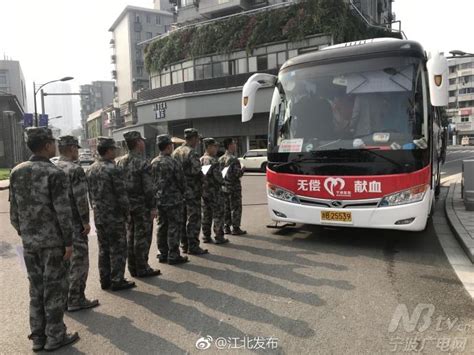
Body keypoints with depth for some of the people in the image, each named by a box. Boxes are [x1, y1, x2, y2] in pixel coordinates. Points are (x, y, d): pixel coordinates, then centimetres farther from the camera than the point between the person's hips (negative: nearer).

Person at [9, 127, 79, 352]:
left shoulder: (16, 172, 4)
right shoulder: (54, 173, -15)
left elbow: (14, 210, 8)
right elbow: (63, 212, -17)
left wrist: (22, 232, 18)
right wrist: (68, 242, -10)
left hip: (29, 241, 6)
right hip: (52, 241, -6)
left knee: (36, 288, 15)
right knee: (55, 288, 6)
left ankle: (38, 336, 25)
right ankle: (55, 336, 16)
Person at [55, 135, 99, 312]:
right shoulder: (75, 170, -15)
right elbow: (80, 199, -20)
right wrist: (86, 221, -12)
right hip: (74, 224, -8)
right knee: (78, 262, 2)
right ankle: (75, 300, 8)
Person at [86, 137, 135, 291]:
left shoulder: (91, 170, 7)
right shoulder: (113, 170, -17)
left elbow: (89, 193, 13)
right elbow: (121, 195, -17)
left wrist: (96, 209, 19)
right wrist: (126, 211, -3)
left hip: (98, 216, 8)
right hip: (114, 216, -8)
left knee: (104, 249, 16)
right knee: (118, 249, 3)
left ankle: (105, 280, 24)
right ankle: (117, 281, 8)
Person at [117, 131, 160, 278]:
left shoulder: (120, 162, 6)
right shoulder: (142, 164, -17)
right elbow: (148, 189, -18)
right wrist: (153, 207, -12)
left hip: (127, 205, 8)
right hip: (141, 206, -7)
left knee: (130, 236, 14)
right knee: (142, 237, 2)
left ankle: (133, 268, 23)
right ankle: (142, 269, 9)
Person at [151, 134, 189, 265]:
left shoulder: (153, 163, 4)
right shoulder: (173, 163, -15)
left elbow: (151, 181, 10)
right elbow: (181, 181, -10)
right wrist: (181, 194, 9)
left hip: (159, 200, 7)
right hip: (173, 200, -7)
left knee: (162, 227, 14)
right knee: (174, 228, 0)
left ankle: (163, 254, 22)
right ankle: (173, 256, 5)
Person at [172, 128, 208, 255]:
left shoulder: (175, 152, 10)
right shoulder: (192, 153, -15)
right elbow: (197, 173, -20)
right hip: (192, 192, -8)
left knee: (182, 219, 14)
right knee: (193, 219, 0)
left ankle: (184, 245, 22)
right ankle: (193, 246, 4)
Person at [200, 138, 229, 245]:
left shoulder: (201, 160, 9)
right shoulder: (213, 160, -16)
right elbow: (218, 177, -20)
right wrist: (223, 181, -2)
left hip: (204, 191, 8)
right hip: (214, 191, -8)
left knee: (206, 215, 13)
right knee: (218, 215, 1)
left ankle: (206, 237, 19)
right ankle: (219, 237, 4)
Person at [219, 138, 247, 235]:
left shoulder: (220, 159, 8)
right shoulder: (233, 159, -17)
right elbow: (237, 174, -21)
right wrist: (242, 170, -3)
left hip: (223, 187, 8)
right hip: (234, 187, -8)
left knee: (225, 208, 12)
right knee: (236, 208, 1)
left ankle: (226, 227, 18)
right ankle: (235, 228, 4)